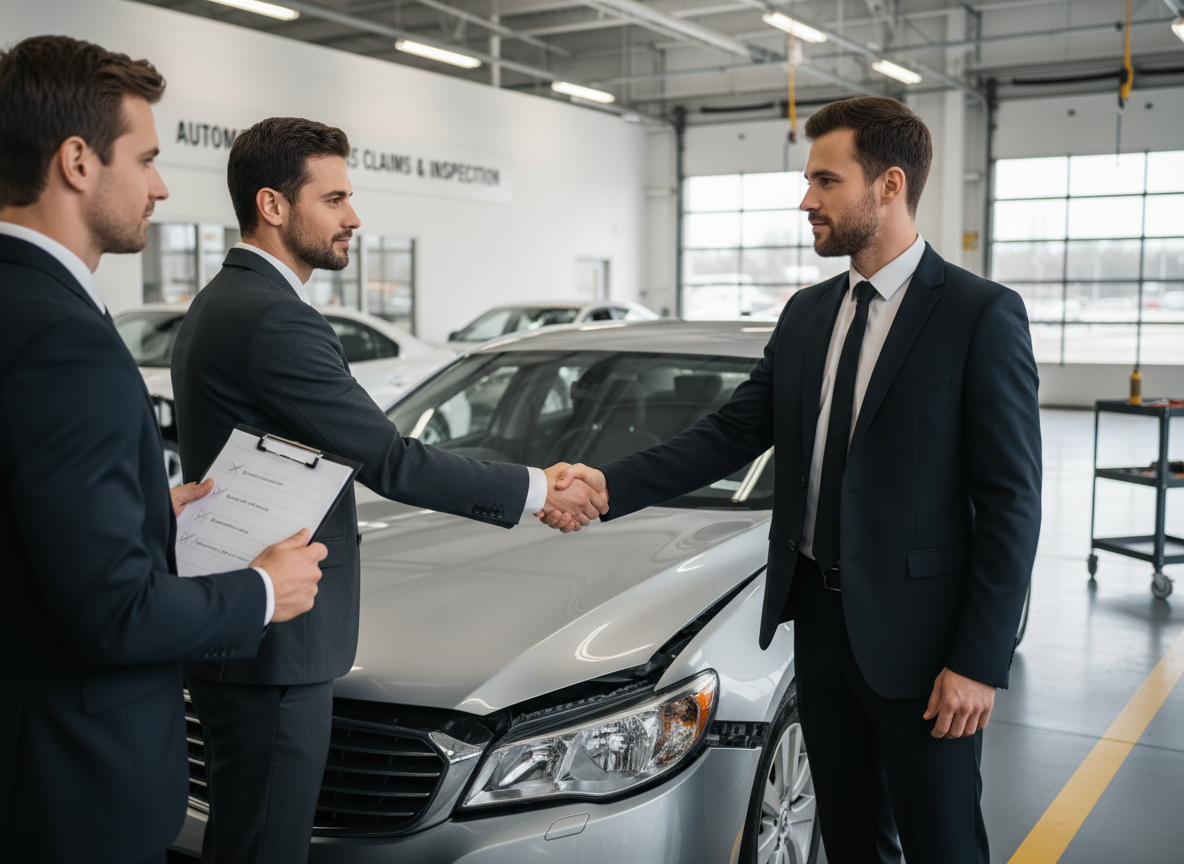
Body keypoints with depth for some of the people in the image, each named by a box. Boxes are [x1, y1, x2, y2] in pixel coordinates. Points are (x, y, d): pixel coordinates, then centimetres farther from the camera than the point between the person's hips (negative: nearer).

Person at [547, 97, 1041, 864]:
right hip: (819, 619, 6)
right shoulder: (805, 314, 8)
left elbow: (1011, 501, -13)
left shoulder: (982, 315, -12)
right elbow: (733, 433, 4)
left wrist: (979, 661, -15)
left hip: (917, 633, -6)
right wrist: (614, 484, -10)